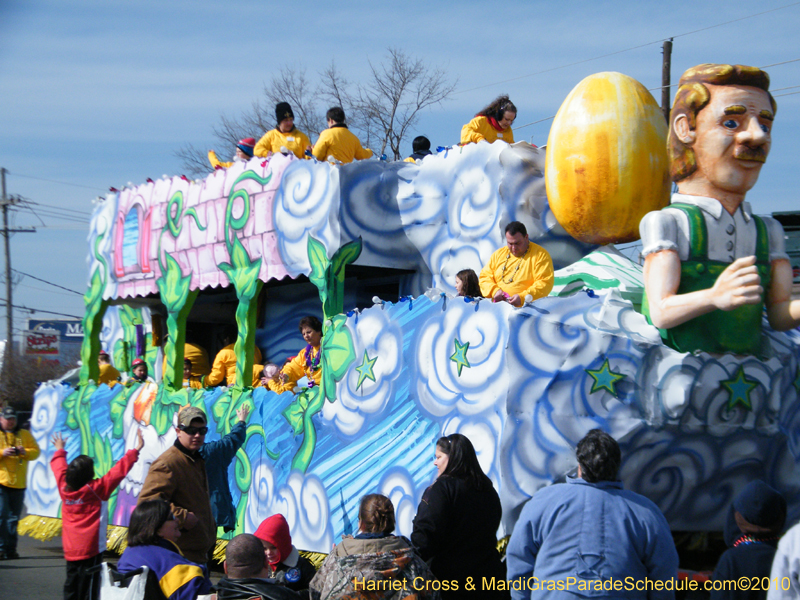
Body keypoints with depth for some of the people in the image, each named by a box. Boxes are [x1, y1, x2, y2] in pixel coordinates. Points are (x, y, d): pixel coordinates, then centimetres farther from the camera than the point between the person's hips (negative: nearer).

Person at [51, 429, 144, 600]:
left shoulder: (64, 489, 1)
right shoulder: (96, 489, -14)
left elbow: (59, 468, 20)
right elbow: (118, 472, -15)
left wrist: (60, 451, 39)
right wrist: (135, 451, -10)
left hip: (70, 550, 6)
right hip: (90, 550, -6)